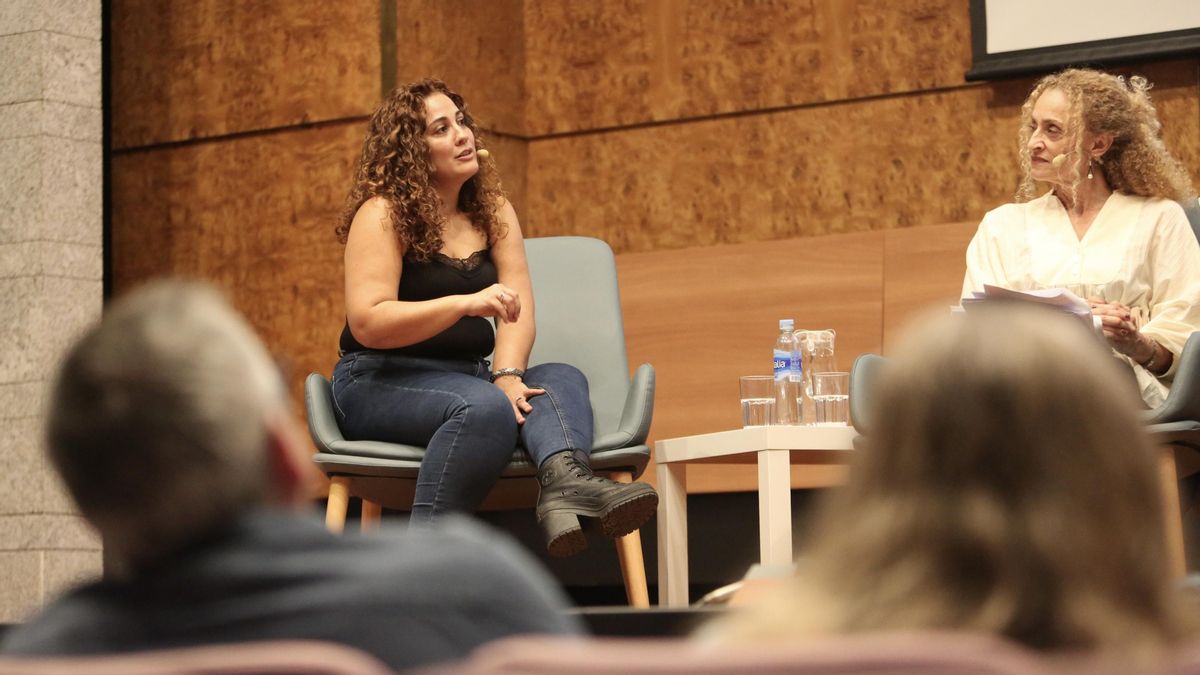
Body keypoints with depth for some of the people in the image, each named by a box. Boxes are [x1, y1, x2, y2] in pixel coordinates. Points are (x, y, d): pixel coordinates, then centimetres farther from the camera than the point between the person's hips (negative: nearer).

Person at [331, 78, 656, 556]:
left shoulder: (492, 212, 10)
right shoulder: (382, 215, -9)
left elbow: (517, 307, -1)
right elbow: (367, 323, -20)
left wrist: (508, 375, -22)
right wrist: (467, 304, -31)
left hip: (467, 374, 7)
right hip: (380, 383, -7)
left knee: (562, 378, -20)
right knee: (485, 407, -35)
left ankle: (565, 480, -54)